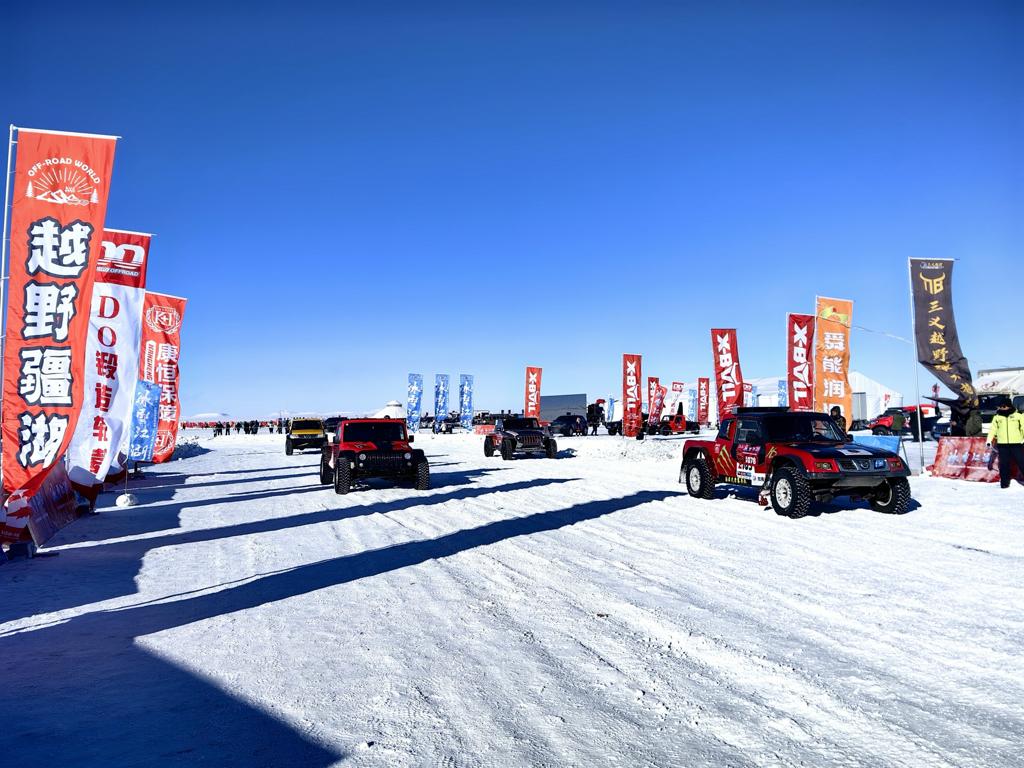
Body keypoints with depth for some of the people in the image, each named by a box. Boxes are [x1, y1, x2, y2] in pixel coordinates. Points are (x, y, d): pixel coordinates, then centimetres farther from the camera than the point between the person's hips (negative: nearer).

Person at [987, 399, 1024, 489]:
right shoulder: (997, 417, 11)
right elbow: (993, 429, 8)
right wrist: (989, 440, -2)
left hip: (1017, 444, -1)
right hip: (1002, 444, 1)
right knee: (1004, 464, 3)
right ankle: (1004, 482, 9)